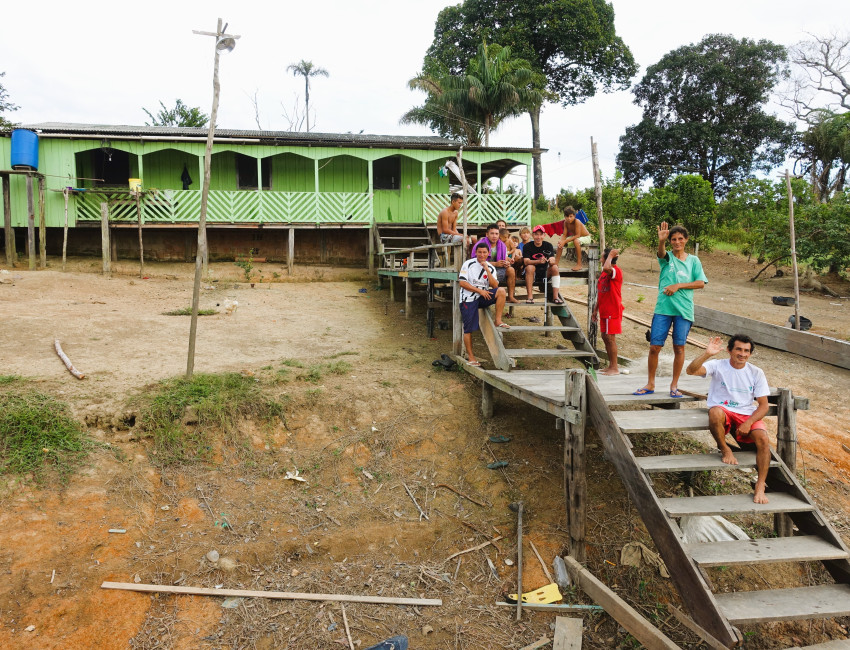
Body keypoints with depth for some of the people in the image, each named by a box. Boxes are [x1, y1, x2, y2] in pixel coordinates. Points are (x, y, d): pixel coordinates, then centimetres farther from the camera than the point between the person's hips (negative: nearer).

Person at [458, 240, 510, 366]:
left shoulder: (491, 268, 7)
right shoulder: (468, 264, -3)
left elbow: (495, 286, -5)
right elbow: (462, 283, -10)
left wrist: (487, 270, -14)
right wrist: (480, 290, -13)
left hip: (483, 298, 4)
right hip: (468, 299, -3)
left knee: (501, 291, -21)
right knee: (469, 329, -7)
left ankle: (498, 321, -14)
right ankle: (470, 356, 6)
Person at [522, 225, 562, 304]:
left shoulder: (548, 245, 0)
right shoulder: (527, 246, -6)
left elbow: (553, 260, -12)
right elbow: (526, 261, -20)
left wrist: (551, 261, -38)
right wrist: (539, 261, -38)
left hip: (545, 273, 2)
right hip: (532, 274, -2)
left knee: (555, 267, -23)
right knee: (530, 267, -32)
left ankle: (555, 296, -25)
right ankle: (530, 296, -32)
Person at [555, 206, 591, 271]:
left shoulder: (577, 221, -29)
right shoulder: (566, 222, -9)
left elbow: (577, 235, -33)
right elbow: (564, 235, -8)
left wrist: (565, 241, -36)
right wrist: (561, 241, -31)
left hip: (585, 237, -7)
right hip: (574, 237, 7)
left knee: (576, 241, -38)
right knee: (560, 241, -4)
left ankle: (579, 264, -31)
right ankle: (556, 262, 5)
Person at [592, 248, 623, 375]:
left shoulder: (616, 271, -13)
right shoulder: (605, 272, 16)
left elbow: (606, 268, -39)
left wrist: (611, 255, -22)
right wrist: (596, 310, 21)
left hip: (612, 311, -9)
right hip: (604, 311, 9)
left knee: (610, 337, -7)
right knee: (605, 337, 12)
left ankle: (614, 368, -1)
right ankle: (611, 365, 21)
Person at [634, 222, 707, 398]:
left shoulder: (693, 260, 10)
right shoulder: (666, 258, 6)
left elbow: (701, 283, 2)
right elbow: (661, 253, -18)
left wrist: (678, 286, -9)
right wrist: (661, 241, -40)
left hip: (684, 310, 1)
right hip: (663, 308, -1)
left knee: (679, 347, 3)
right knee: (654, 346, -2)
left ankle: (674, 385, 16)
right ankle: (650, 384, 12)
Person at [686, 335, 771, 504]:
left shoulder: (756, 373, 4)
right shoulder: (718, 366, -3)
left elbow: (763, 405, 3)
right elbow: (691, 370, -21)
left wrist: (749, 423, -14)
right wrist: (707, 354, -37)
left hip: (747, 415, 2)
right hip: (723, 412, -2)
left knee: (763, 439, -26)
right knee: (715, 412, -38)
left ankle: (760, 485, -15)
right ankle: (724, 450, -12)